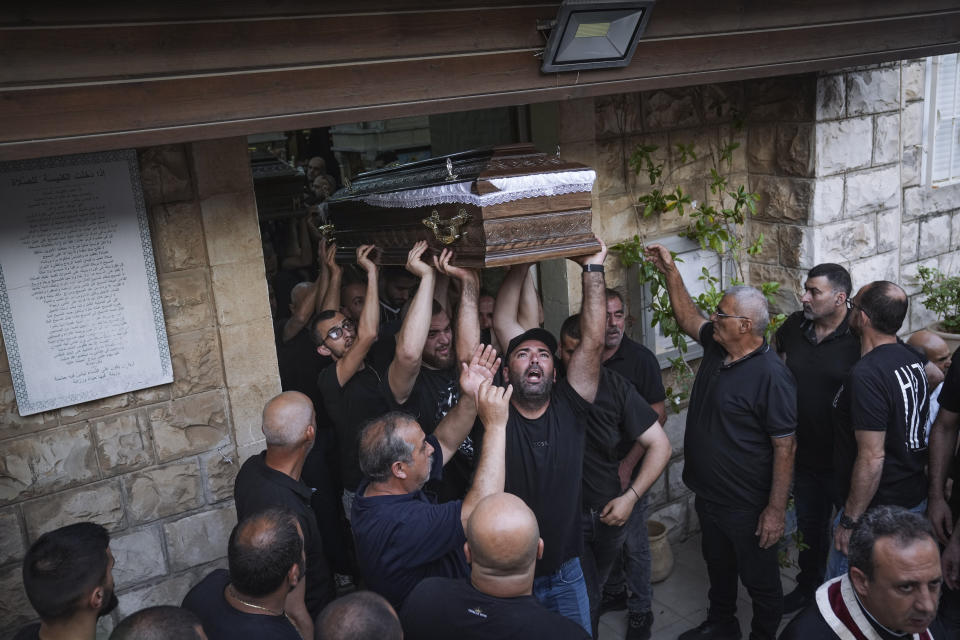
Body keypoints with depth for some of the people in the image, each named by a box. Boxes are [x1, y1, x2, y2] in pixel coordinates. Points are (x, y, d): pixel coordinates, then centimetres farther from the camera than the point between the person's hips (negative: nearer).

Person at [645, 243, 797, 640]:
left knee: (760, 579, 14)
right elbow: (688, 318, 16)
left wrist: (776, 510, -22)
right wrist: (670, 273, 8)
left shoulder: (772, 376, -27)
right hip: (708, 494, 9)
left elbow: (785, 447, -24)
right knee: (718, 565, 28)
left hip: (748, 505, -8)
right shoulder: (715, 345, -4)